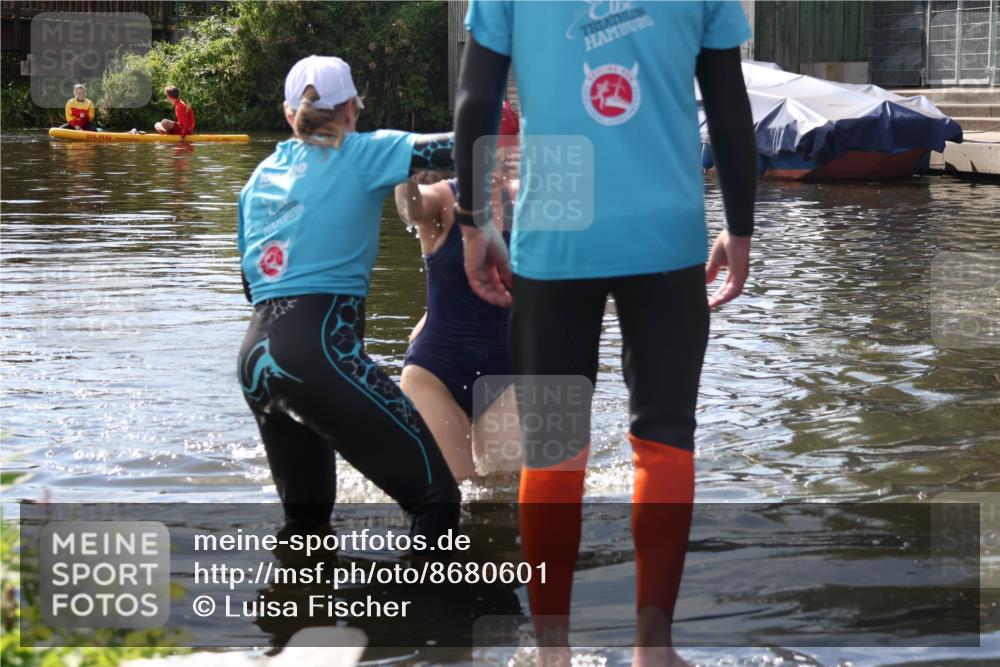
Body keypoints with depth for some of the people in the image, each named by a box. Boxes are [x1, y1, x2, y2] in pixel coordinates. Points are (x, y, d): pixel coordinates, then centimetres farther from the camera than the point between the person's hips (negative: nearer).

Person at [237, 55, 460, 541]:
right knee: (435, 498, -7)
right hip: (322, 348, -7)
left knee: (306, 516, 23)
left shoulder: (261, 176, 20)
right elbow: (454, 150, -7)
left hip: (255, 356, 7)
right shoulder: (362, 154, 3)